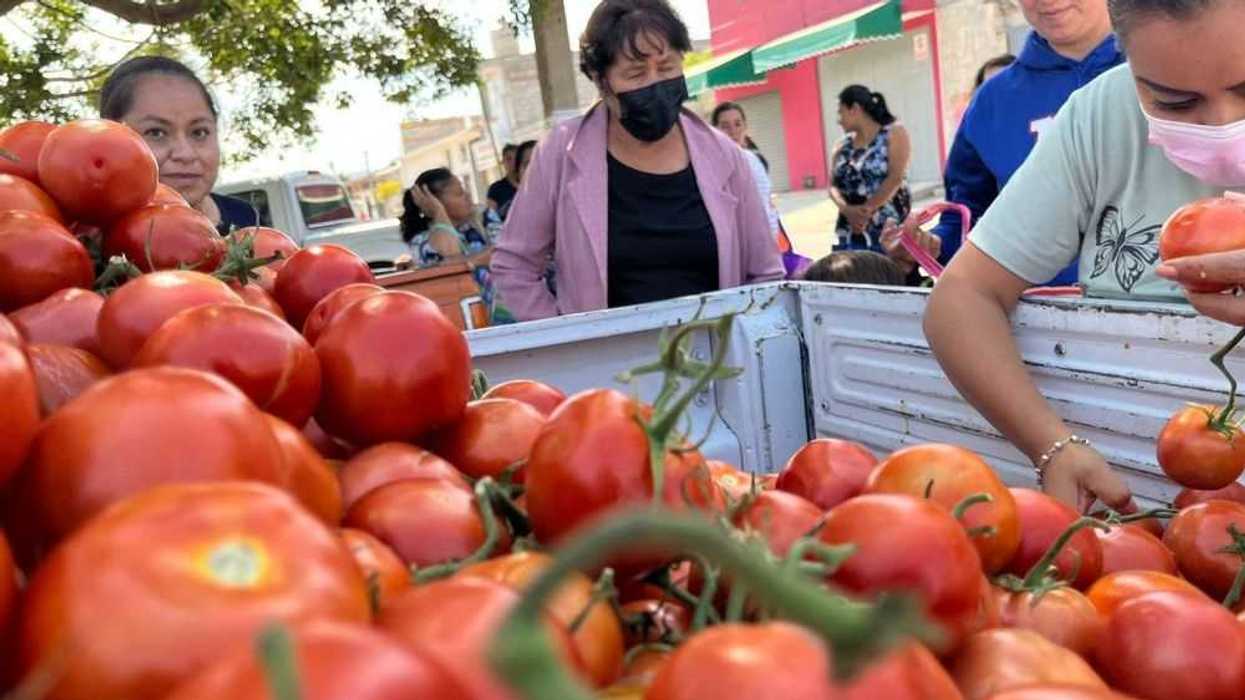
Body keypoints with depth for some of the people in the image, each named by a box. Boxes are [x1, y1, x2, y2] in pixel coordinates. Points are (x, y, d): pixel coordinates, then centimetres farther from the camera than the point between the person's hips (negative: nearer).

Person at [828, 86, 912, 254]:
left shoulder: (894, 133, 3)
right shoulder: (843, 146, 15)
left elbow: (895, 178, -9)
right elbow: (834, 185, 7)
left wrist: (866, 209, -16)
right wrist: (847, 209, -14)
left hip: (890, 231, -4)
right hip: (851, 233, 4)